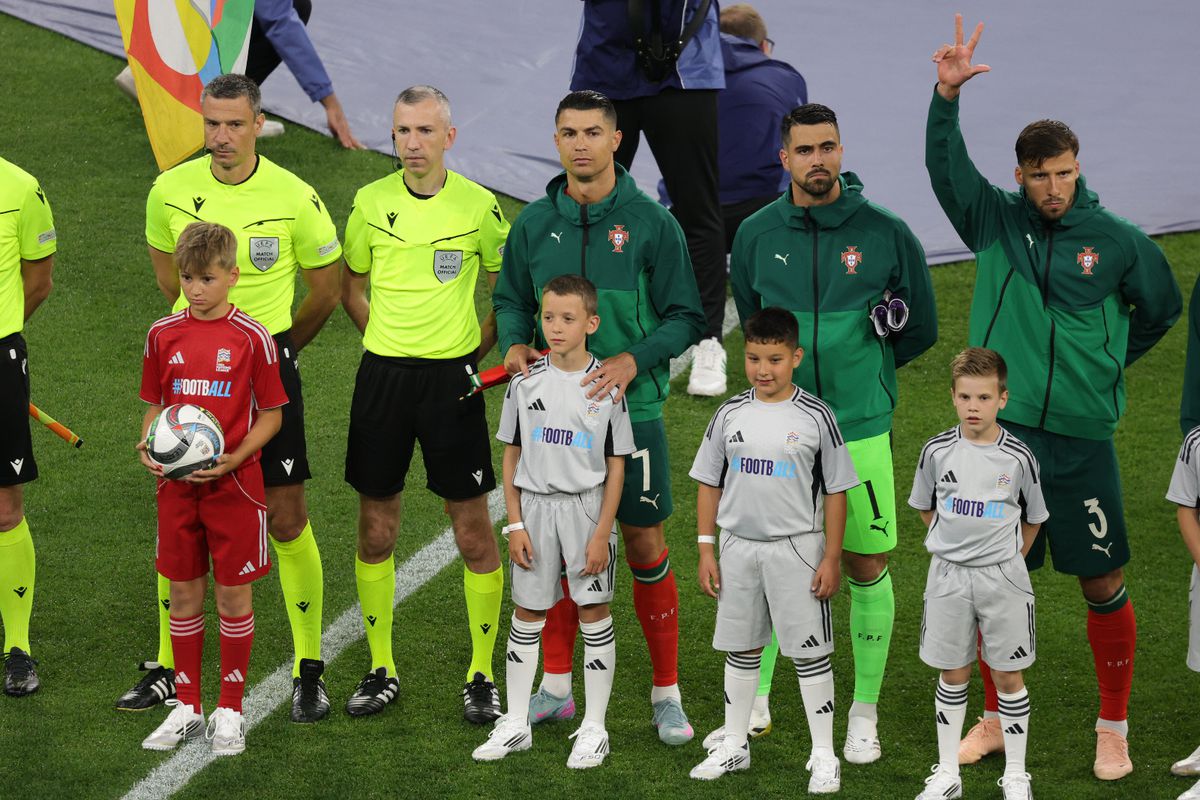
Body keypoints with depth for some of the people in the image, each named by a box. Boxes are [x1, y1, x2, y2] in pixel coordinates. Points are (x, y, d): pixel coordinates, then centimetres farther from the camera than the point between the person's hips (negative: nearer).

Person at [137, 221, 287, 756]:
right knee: (184, 592, 9)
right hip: (176, 485, 3)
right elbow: (155, 405, 12)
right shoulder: (163, 335, 3)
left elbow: (271, 414, -3)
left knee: (233, 593, 3)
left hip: (233, 484, -3)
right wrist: (147, 447, -7)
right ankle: (187, 707, 20)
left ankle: (230, 710, 13)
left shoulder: (252, 339, -7)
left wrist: (234, 459, -17)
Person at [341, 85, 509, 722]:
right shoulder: (372, 202, 3)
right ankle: (381, 670, 18)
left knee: (473, 531, -1)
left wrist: (476, 348, 1)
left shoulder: (478, 205, -4)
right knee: (376, 528, 6)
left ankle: (481, 676, 9)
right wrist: (390, 342, 8)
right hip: (382, 375, 2)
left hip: (452, 377, -2)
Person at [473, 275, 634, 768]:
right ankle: (515, 724, 17)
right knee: (526, 616, 8)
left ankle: (594, 728, 11)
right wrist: (515, 526, -1)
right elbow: (511, 457, 6)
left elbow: (616, 467, -3)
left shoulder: (607, 386, -5)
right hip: (535, 506, 2)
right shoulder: (526, 384, 0)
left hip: (587, 507, -2)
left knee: (594, 616, 2)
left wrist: (602, 534, -8)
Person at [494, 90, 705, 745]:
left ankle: (667, 693, 12)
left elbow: (685, 317, -4)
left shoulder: (650, 223, -6)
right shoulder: (534, 223, 4)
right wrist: (514, 345, -7)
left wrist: (633, 360, -20)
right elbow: (511, 299, 14)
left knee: (644, 545, 2)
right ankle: (556, 686, 20)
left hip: (632, 408, -3)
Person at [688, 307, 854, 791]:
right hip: (739, 546, 3)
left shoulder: (815, 417, -8)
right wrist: (706, 551, 4)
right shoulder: (731, 415, 1)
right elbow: (709, 483, 8)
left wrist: (831, 558, -7)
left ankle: (824, 755, 8)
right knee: (740, 648, 13)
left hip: (796, 548, -3)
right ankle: (734, 745, 25)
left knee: (810, 652, 1)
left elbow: (835, 491, -4)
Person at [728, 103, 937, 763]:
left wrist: (860, 368, 9)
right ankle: (755, 698, 19)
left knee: (867, 569, 4)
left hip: (860, 430, -1)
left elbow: (920, 329, 9)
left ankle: (865, 713, 16)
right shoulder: (756, 235, 3)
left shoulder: (885, 233, -3)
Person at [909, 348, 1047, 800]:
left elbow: (1033, 518, 7)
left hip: (1002, 576, -1)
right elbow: (925, 508, 11)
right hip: (948, 575, 1)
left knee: (1009, 677, 5)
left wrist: (1008, 557, 4)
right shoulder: (937, 452, -4)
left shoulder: (1018, 458, -7)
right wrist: (954, 540, 6)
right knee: (953, 675, 9)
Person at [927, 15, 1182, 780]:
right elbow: (946, 168, -11)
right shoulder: (995, 223, 3)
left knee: (1103, 582, 2)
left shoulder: (1118, 240, -1)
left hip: (1082, 437, -1)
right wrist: (947, 95, -25)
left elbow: (1162, 309, 14)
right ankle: (997, 720, 22)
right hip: (1001, 430, 2)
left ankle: (1114, 730, 14)